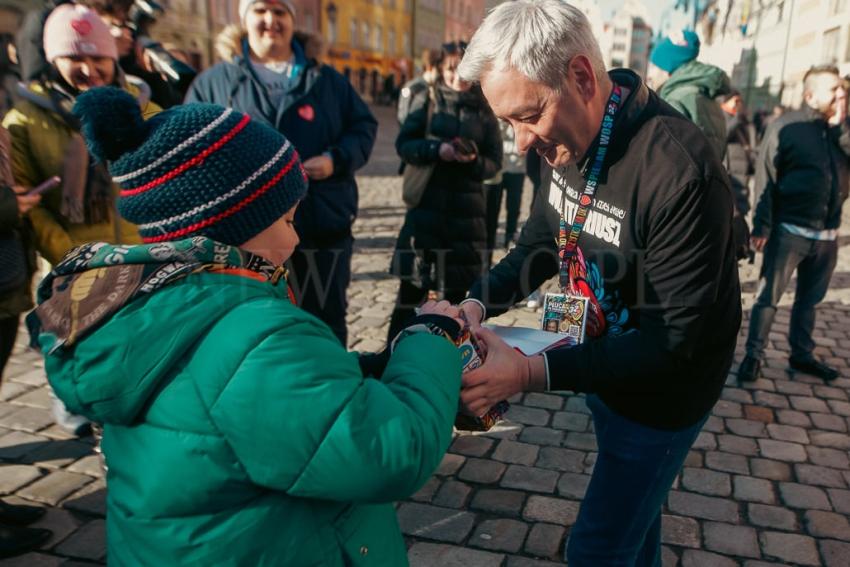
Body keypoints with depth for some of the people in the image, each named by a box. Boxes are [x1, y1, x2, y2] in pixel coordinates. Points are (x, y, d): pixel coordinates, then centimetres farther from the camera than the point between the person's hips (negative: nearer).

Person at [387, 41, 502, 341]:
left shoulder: (484, 110, 7)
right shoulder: (427, 100, 5)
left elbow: (494, 162, 5)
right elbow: (403, 144, -2)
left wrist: (474, 160, -15)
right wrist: (437, 149, -18)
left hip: (467, 209, 2)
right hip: (426, 204, -1)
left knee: (459, 288, 8)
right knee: (412, 285, 1)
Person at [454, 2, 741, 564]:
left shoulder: (680, 174, -34)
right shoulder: (568, 138, -9)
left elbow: (673, 339, -30)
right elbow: (540, 242, 3)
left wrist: (533, 372, -37)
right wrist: (475, 304, -14)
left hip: (660, 392, -7)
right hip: (603, 364, 7)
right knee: (630, 504, 29)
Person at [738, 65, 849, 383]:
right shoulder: (786, 126, -6)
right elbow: (766, 179, -10)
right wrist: (761, 226, -16)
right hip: (789, 230, -5)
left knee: (809, 299, 16)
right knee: (769, 296, 0)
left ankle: (802, 355, 28)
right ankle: (753, 355, 10)